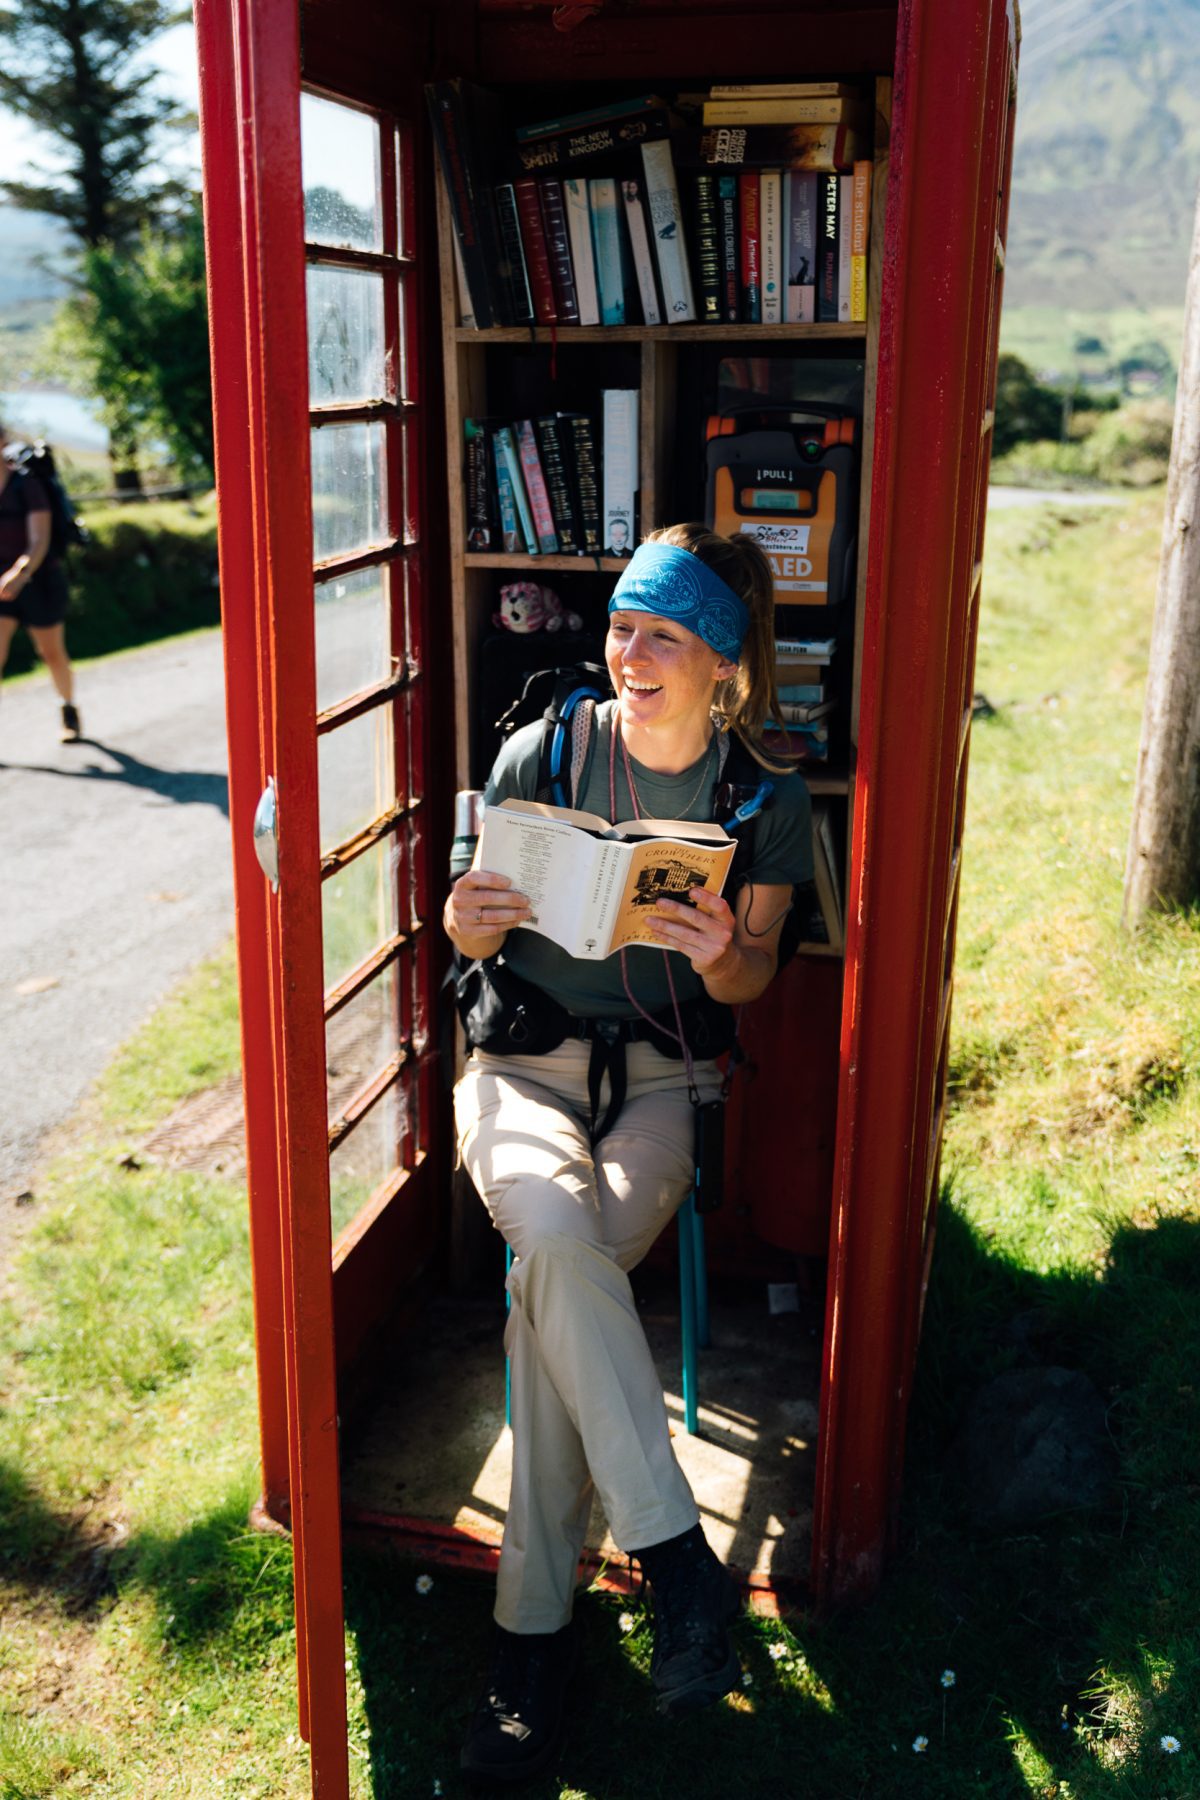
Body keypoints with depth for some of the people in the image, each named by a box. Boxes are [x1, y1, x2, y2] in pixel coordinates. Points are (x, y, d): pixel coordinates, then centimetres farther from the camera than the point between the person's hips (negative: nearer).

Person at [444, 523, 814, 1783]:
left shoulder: (767, 800, -2)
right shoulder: (540, 755, -3)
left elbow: (749, 984, 4)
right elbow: (475, 937, 5)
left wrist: (723, 953, -20)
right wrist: (470, 920, -20)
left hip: (665, 1074, 0)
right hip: (528, 1059, 1)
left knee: (551, 1285, -28)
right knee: (554, 1227, -34)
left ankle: (533, 1624, -11)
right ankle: (674, 1554, -20)